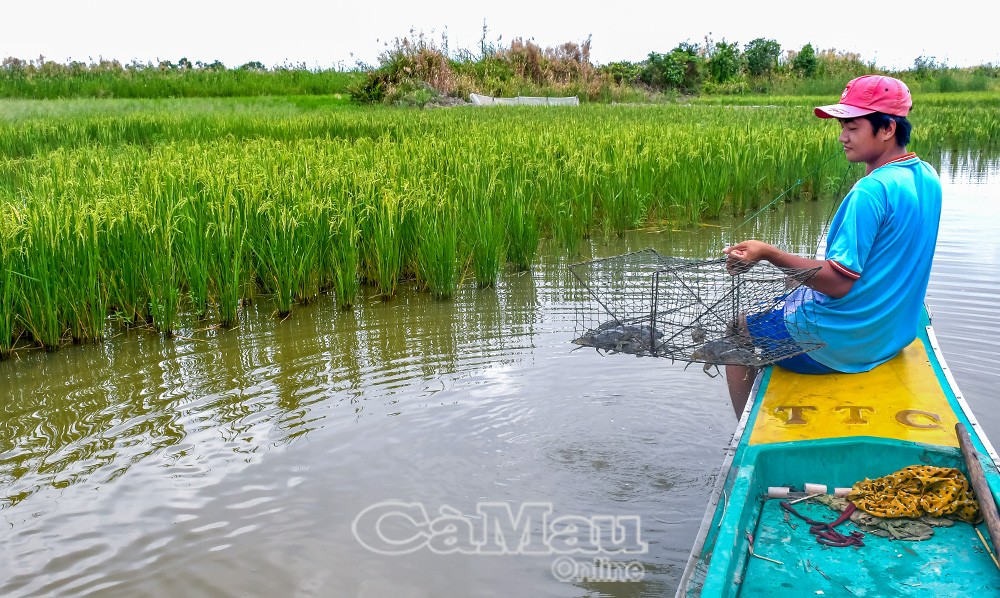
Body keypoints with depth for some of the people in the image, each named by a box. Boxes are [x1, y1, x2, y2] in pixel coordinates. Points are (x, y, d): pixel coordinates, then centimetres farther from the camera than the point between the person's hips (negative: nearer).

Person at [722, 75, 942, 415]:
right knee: (793, 297, 34)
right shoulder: (926, 178, 2)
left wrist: (768, 253, -27)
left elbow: (838, 282, -28)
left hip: (845, 345, -9)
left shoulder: (872, 190, -26)